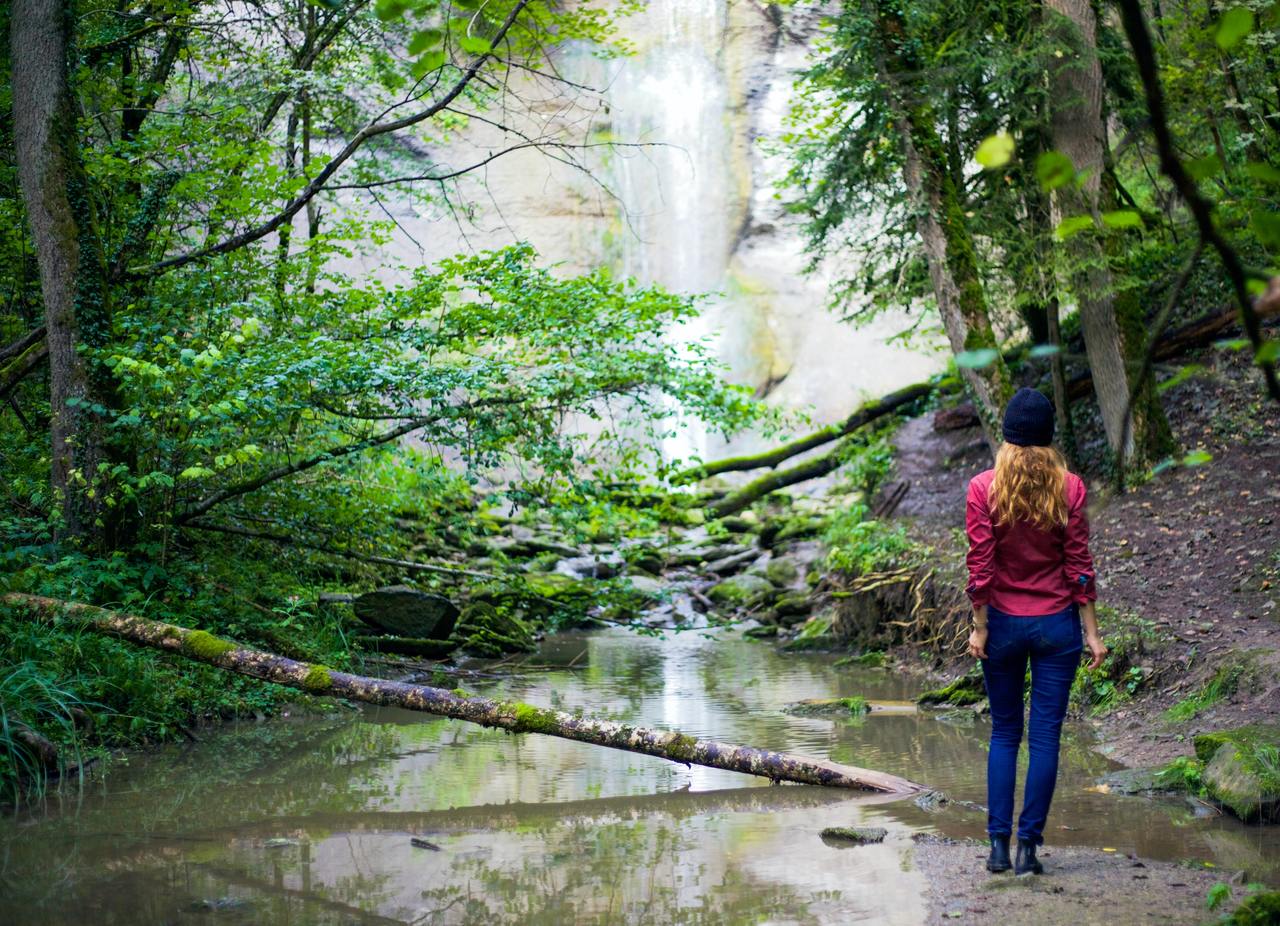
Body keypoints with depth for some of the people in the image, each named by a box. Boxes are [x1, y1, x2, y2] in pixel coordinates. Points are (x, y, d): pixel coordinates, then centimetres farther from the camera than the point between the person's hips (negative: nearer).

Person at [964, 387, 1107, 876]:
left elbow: (980, 566, -8)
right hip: (1057, 624, 0)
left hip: (1003, 624, 0)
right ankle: (1029, 845, 6)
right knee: (1045, 735, 5)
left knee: (1003, 733, 12)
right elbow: (1079, 565, -3)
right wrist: (1091, 633, 2)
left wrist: (979, 628, 0)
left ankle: (999, 844, 10)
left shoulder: (983, 488, -7)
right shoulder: (1069, 488, -5)